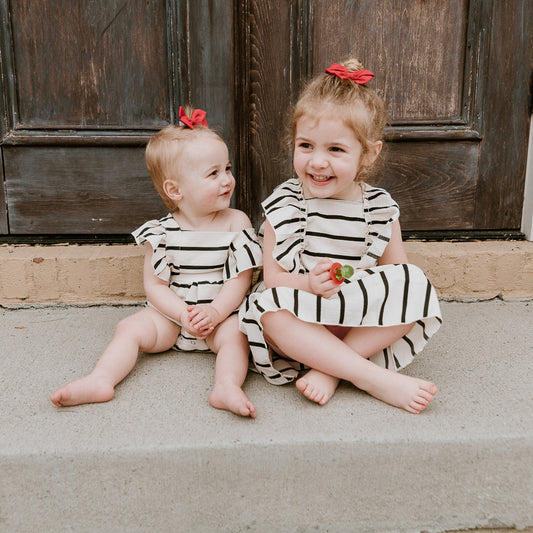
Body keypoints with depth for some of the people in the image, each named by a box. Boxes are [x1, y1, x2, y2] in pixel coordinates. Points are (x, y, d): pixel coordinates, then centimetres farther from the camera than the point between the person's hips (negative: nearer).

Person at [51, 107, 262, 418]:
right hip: (170, 314, 2)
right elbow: (154, 284, -3)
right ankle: (101, 381, -25)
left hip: (222, 314, -2)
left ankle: (227, 386, -46)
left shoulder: (236, 222, -5)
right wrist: (183, 313, -19)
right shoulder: (163, 232, -4)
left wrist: (215, 312, -21)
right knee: (130, 328, -16)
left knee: (237, 333, -31)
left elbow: (241, 278, -7)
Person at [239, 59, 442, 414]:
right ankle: (376, 378, -28)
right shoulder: (283, 205, -3)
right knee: (271, 307, -32)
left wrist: (360, 280, -19)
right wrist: (310, 283, -28)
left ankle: (329, 368, -21)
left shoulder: (380, 208, 0)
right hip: (302, 324, -1)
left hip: (364, 324, 2)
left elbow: (400, 275, 3)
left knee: (415, 284, -21)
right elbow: (273, 278, -6)